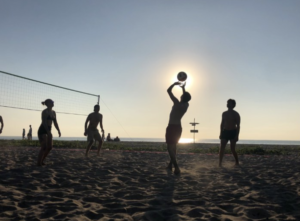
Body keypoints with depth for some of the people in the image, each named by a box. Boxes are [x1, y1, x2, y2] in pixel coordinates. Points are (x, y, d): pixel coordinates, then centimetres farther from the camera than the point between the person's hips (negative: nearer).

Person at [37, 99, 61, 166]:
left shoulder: (53, 112, 11)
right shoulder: (44, 112, -12)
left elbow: (55, 123, 11)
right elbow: (44, 123, -21)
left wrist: (59, 131, -1)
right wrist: (49, 132, -28)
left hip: (48, 131, 8)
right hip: (42, 131, -8)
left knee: (49, 147, 5)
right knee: (44, 148, -11)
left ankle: (42, 161, 19)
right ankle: (39, 163, -2)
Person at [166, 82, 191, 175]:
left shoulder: (177, 103, -17)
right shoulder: (186, 105, 1)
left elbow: (169, 90, -12)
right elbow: (186, 97, 26)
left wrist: (175, 83, 2)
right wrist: (183, 88, 34)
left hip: (172, 127, -7)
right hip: (178, 127, 7)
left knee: (170, 147, -9)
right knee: (173, 147, 20)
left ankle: (176, 167, -20)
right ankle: (170, 165, 28)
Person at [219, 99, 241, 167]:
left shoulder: (236, 114, -2)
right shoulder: (224, 113, 11)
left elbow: (238, 126, -5)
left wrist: (237, 136, -13)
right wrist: (221, 133, 8)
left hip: (233, 132, -4)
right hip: (225, 132, 4)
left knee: (232, 149, -2)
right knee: (222, 148, -7)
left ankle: (237, 162, 17)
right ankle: (219, 163, -6)